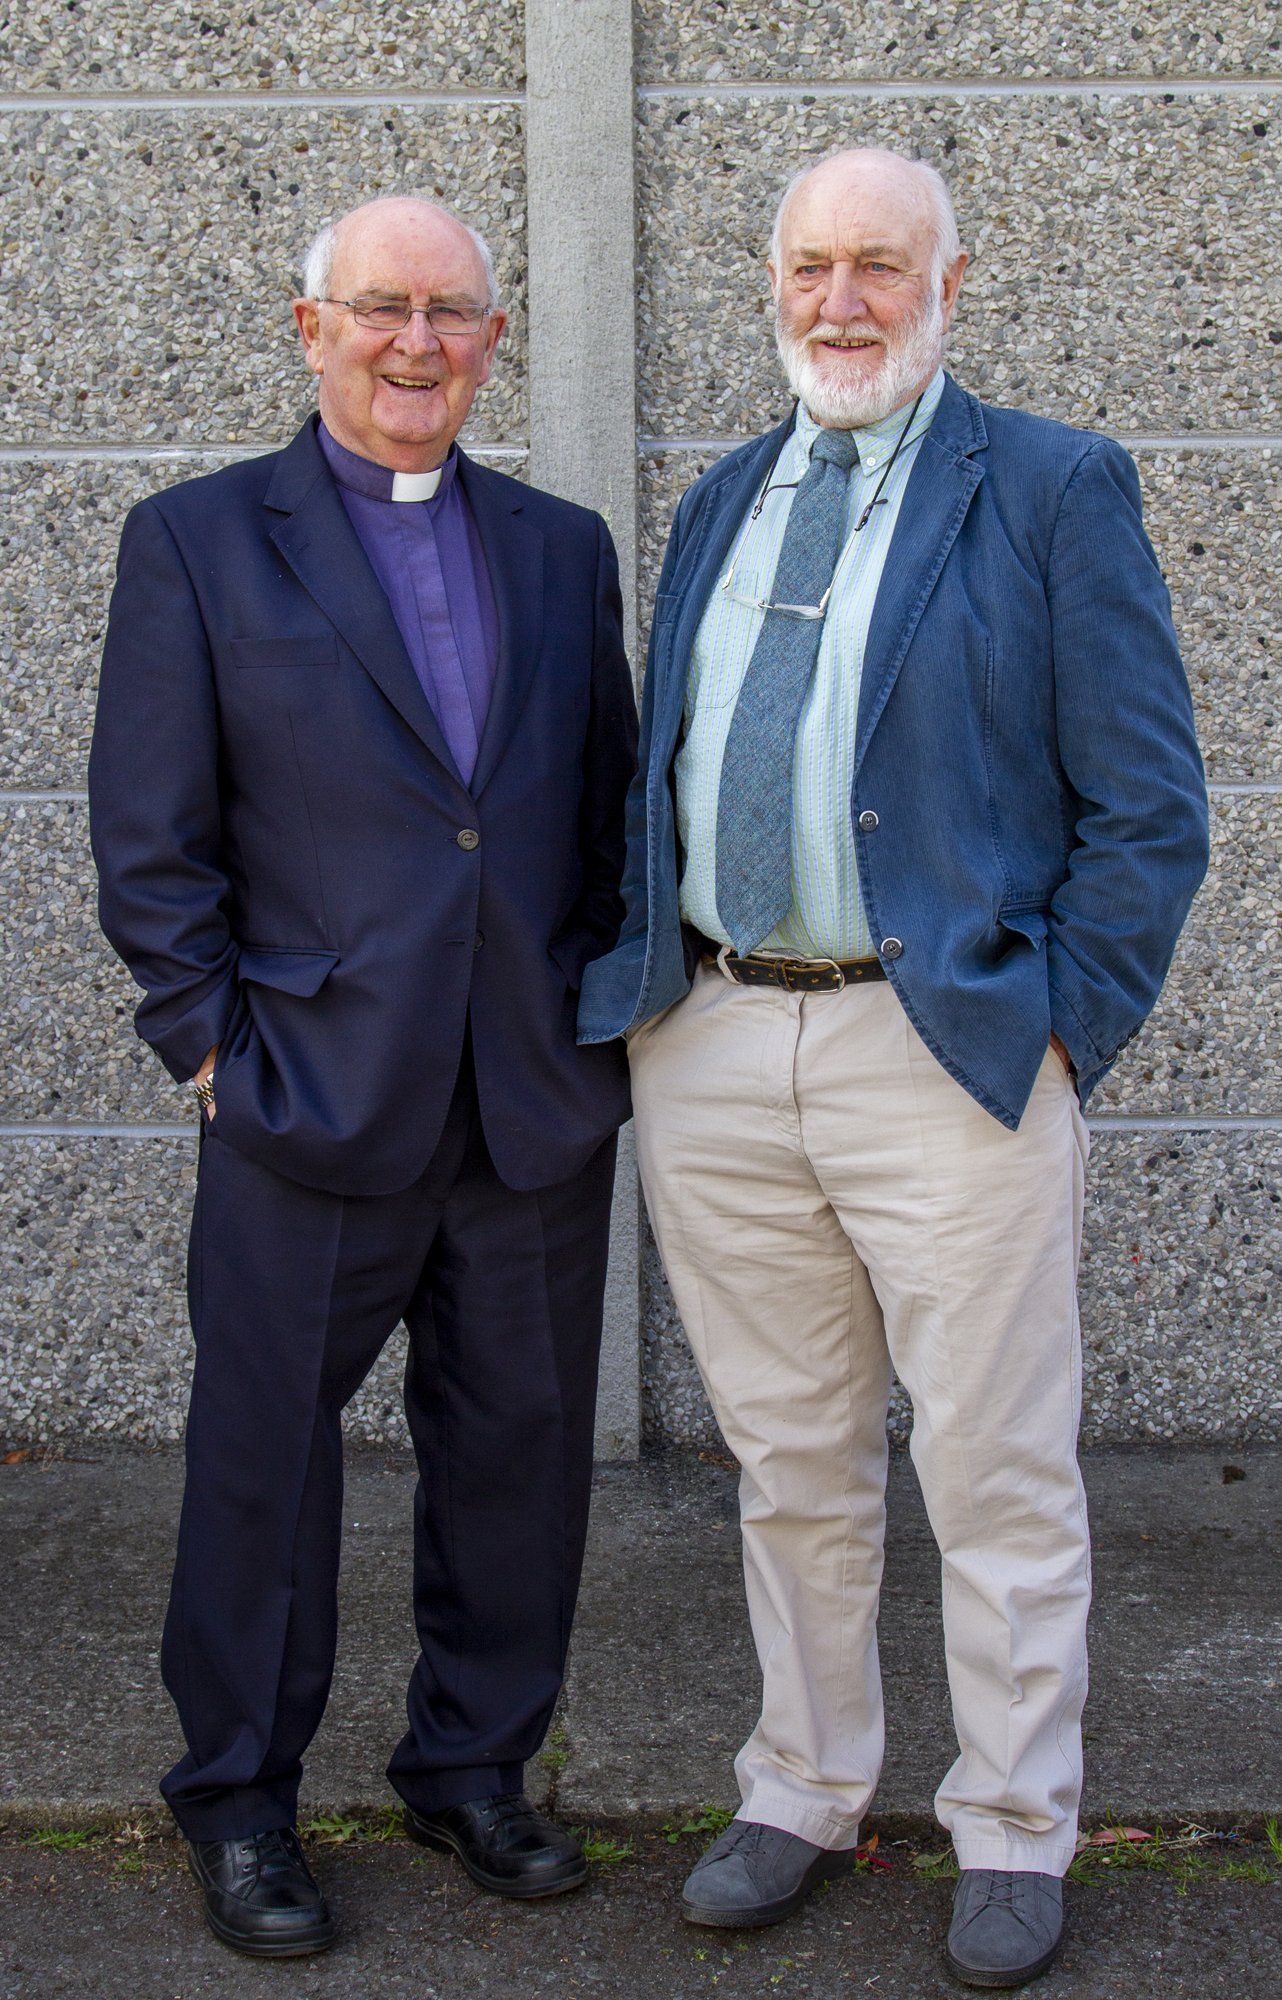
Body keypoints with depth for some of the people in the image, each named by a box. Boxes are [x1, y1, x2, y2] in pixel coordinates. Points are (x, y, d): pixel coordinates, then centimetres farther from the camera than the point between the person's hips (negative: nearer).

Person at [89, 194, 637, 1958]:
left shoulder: (563, 548, 12)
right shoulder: (198, 542, 1)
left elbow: (611, 808, 15)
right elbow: (150, 837, -2)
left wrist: (602, 1014, 7)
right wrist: (213, 1040, -7)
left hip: (541, 1102, 4)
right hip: (314, 1093, -3)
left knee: (519, 1448, 12)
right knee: (267, 1455, 7)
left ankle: (473, 1767, 31)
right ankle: (239, 1800, 25)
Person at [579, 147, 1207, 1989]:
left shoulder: (1055, 490, -1)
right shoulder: (721, 501, 16)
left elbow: (1148, 809, -4)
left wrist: (1066, 1028, -9)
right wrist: (657, 986, 9)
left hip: (951, 1047, -5)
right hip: (713, 1048, 5)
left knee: (998, 1478, 4)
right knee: (791, 1466, 15)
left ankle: (1015, 1835, 22)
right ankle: (804, 1793, 31)